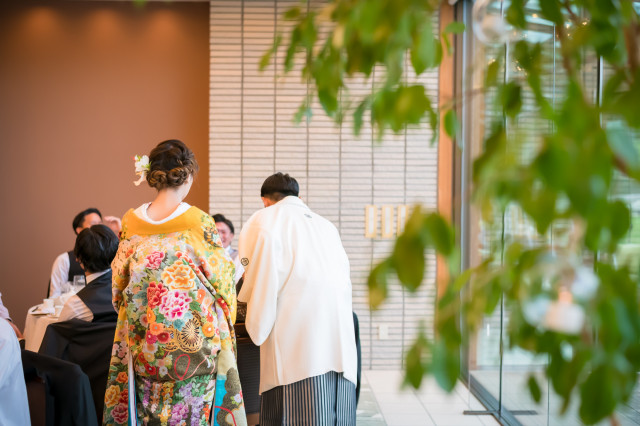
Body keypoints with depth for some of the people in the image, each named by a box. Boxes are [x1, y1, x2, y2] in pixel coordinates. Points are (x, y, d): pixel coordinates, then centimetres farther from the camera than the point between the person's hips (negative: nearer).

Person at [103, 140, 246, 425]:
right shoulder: (199, 222, -12)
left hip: (143, 344, 4)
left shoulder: (131, 222, -1)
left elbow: (119, 284, 8)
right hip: (192, 337, -4)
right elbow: (222, 279, -5)